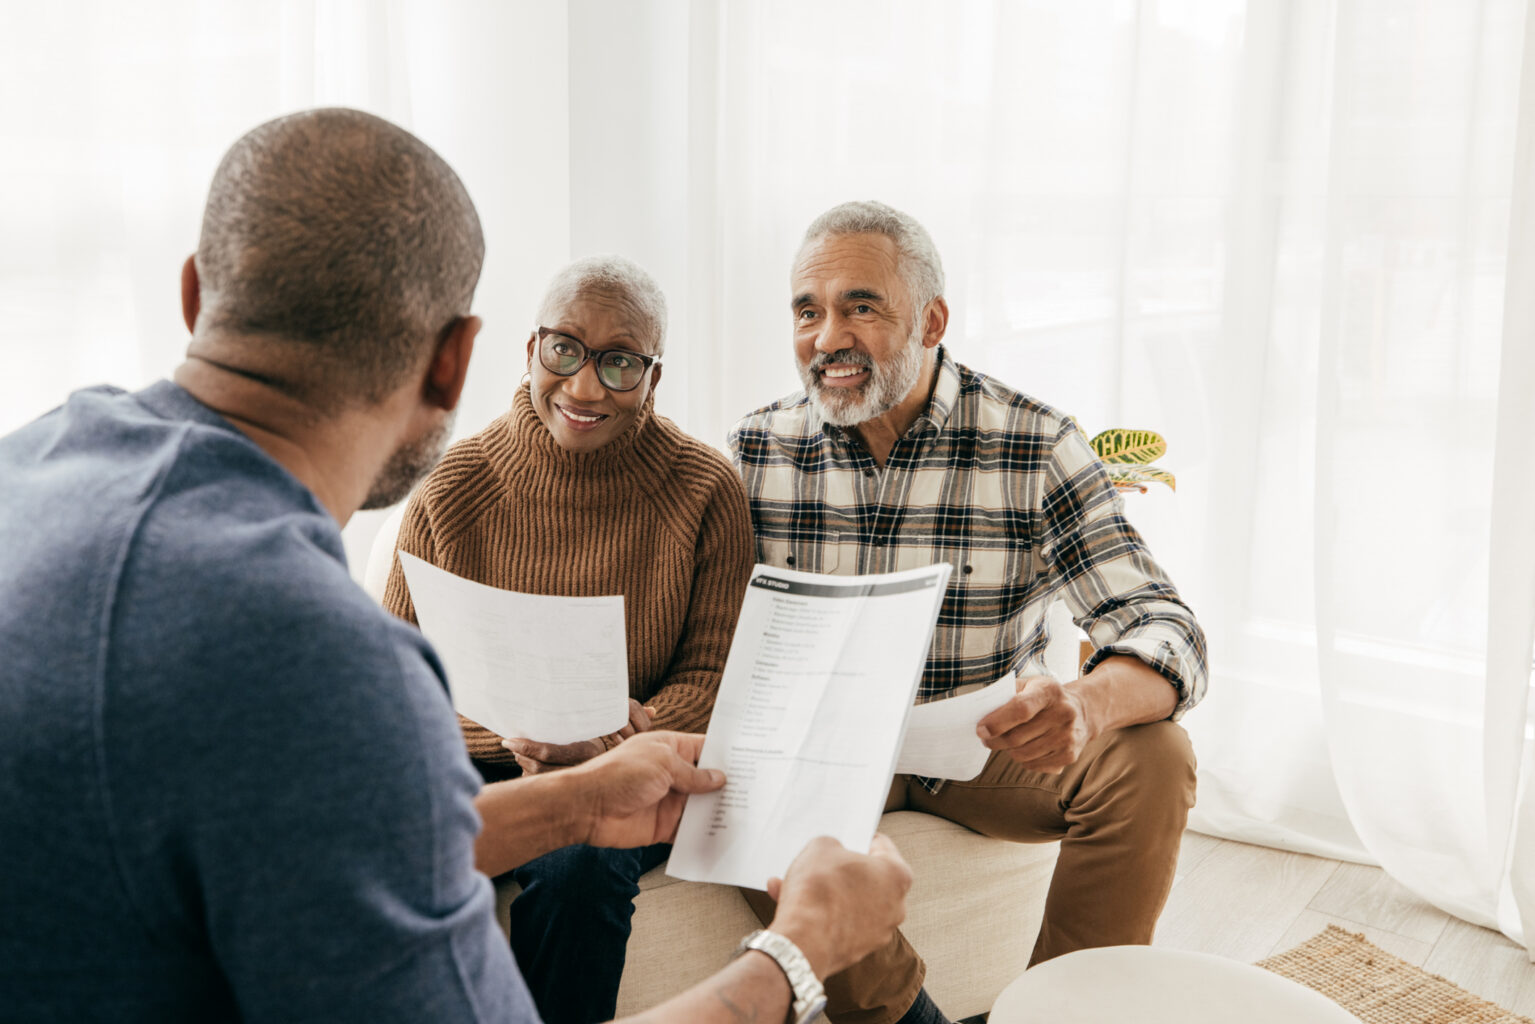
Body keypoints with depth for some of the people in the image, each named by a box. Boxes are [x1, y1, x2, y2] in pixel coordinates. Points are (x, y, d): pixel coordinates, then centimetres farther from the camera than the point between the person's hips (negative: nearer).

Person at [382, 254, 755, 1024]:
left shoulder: (705, 490, -5)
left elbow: (714, 678, -2)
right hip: (471, 766, 1)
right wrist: (517, 728, -18)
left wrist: (602, 747, -20)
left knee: (580, 867, -32)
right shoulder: (454, 489, -2)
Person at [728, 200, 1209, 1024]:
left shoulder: (1036, 447, -13)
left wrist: (1085, 703, -42)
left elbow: (1165, 629, -18)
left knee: (1151, 758, -25)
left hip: (993, 745, 0)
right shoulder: (756, 449, -6)